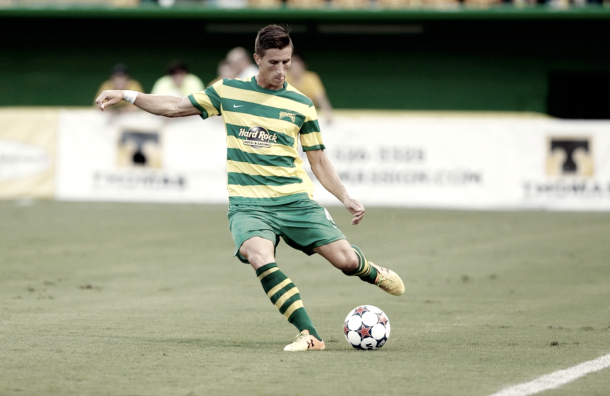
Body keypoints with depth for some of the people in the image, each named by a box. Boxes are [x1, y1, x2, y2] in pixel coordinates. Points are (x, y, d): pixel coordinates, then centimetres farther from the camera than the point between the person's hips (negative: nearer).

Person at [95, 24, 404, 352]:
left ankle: (374, 273, 30)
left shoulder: (301, 105, 5)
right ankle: (309, 335, -28)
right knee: (260, 257, -31)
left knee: (345, 259, -10)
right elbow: (176, 107, 13)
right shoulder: (228, 92, 6)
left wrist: (346, 199, 1)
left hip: (295, 201, 1)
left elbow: (318, 160, 11)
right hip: (248, 204, -1)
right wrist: (127, 96, 5)